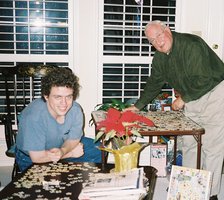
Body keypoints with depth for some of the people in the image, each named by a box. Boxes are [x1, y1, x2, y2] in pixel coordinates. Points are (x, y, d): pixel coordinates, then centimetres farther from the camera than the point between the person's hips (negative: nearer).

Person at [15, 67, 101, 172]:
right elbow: (37, 157, -30)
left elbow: (73, 139, -11)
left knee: (97, 150, 2)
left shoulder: (75, 110, -22)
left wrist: (62, 151, -36)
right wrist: (71, 153, -22)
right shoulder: (33, 116, -36)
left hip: (64, 145, 5)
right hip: (31, 159, -5)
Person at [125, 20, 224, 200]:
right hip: (191, 99, 8)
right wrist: (137, 106, 14)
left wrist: (183, 99, -16)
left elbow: (203, 80, -26)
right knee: (189, 143, 11)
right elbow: (154, 84, 14)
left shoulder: (191, 45, -23)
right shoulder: (159, 58, 3)